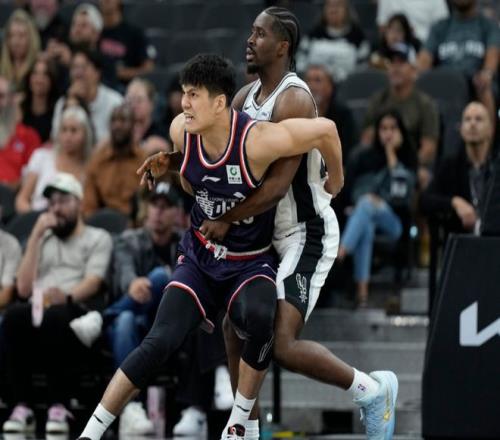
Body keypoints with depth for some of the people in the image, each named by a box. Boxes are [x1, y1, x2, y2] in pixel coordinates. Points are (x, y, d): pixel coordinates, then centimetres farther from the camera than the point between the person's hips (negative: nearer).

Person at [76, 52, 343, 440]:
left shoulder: (256, 141, -28)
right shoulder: (181, 131, -9)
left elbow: (325, 129, -16)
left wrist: (335, 183, -3)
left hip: (250, 264, -4)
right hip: (199, 258, 4)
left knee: (260, 319, -36)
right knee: (160, 342, -14)